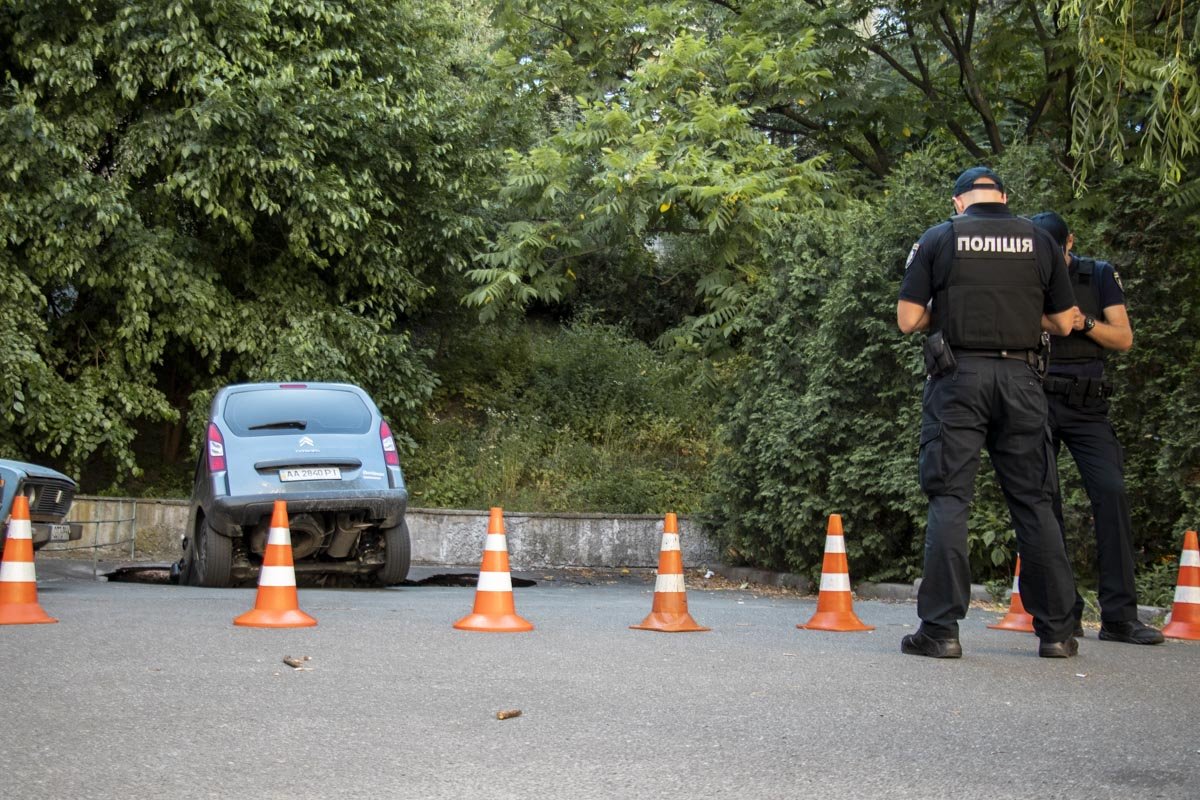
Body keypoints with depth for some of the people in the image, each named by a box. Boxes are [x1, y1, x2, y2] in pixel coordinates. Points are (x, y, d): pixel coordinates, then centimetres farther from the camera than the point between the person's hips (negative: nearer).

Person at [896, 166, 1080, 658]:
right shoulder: (1038, 240, 8)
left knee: (949, 499, -1)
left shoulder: (938, 239, 2)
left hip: (959, 377, -2)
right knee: (1034, 501, 7)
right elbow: (1064, 323, 11)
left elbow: (907, 320, -1)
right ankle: (1056, 631, 10)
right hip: (1020, 377, 2)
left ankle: (941, 629, -7)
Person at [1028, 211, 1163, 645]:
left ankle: (1119, 616, -14)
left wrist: (1083, 322, -13)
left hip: (1087, 405, 0)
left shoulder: (1100, 275, 8)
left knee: (1111, 492, -14)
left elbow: (1124, 338, 4)